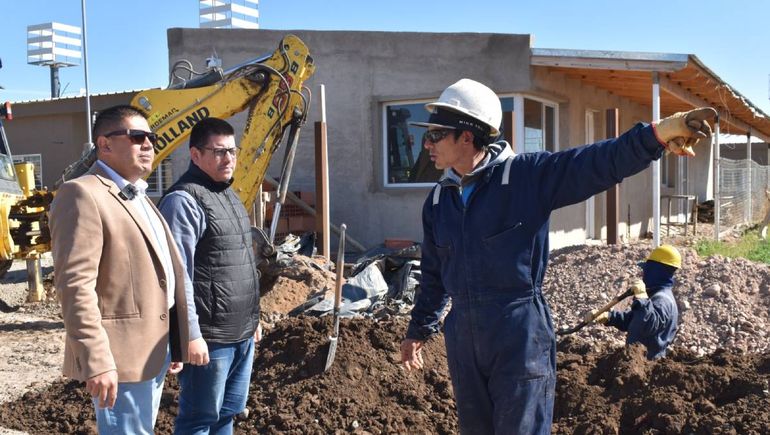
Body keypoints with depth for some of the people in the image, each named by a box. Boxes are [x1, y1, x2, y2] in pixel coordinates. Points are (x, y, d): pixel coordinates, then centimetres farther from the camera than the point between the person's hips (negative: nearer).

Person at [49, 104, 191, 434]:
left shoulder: (139, 197, 18)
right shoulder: (82, 194, -13)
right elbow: (75, 284, -21)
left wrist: (176, 343, 18)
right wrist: (96, 361, -25)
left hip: (154, 351, 9)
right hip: (120, 356, -9)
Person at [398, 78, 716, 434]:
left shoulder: (529, 175, -10)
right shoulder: (438, 200, 7)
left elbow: (598, 163, -23)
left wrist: (655, 134, -40)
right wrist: (419, 329, 26)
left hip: (521, 339, -5)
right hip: (462, 341, 6)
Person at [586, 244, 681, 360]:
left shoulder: (662, 300, -19)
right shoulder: (656, 295, 16)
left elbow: (650, 326, -37)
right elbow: (629, 320, 20)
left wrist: (642, 297, -35)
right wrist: (607, 316, 4)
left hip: (648, 360, -10)